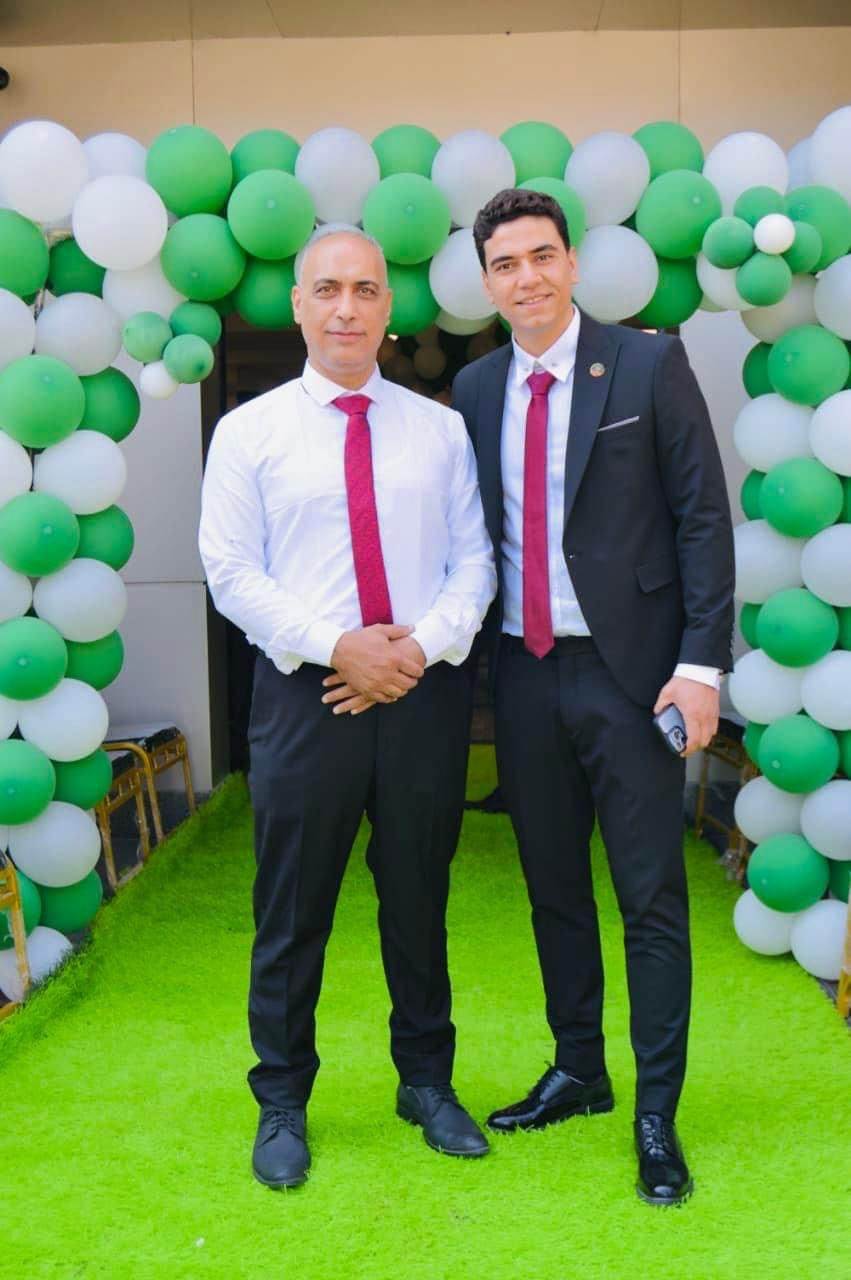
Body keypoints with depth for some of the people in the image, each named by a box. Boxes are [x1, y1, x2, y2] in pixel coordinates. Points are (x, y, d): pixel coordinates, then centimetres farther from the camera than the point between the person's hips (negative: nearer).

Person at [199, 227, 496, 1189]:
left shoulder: (440, 429, 8)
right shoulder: (248, 432, 3)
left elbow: (473, 559, 4)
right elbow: (232, 571, -3)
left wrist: (422, 646, -13)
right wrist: (337, 647, -14)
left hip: (424, 694, 2)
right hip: (306, 695, -1)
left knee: (419, 897, 13)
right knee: (293, 909, 6)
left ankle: (427, 1083, 31)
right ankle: (281, 1103, 23)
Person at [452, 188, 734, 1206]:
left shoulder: (649, 365, -3)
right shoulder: (475, 388, 9)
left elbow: (703, 516, -6)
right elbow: (471, 534, 11)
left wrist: (701, 662, -12)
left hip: (626, 670, -4)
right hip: (523, 672, 5)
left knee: (652, 898, 1)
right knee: (553, 888, 15)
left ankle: (656, 1115, 14)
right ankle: (577, 1072, 32)